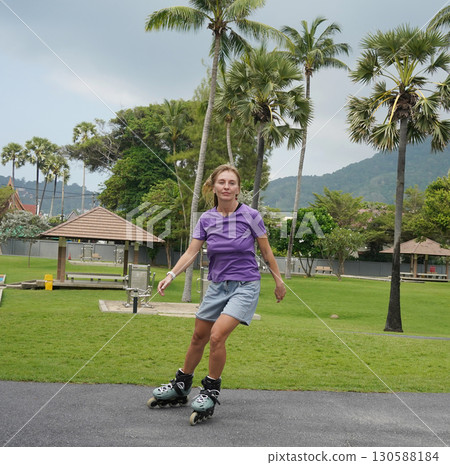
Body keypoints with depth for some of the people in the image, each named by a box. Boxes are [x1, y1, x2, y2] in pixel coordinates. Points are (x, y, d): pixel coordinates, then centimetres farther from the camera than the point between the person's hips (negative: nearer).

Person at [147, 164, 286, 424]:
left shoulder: (250, 215, -10)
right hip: (217, 285, 5)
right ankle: (181, 387, 32)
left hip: (245, 286, -4)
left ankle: (212, 391, 2)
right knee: (199, 337, 13)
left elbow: (266, 251, 1)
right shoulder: (206, 219, -1)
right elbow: (191, 252, -2)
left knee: (217, 336, -19)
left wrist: (278, 280, 7)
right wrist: (171, 275, -16)